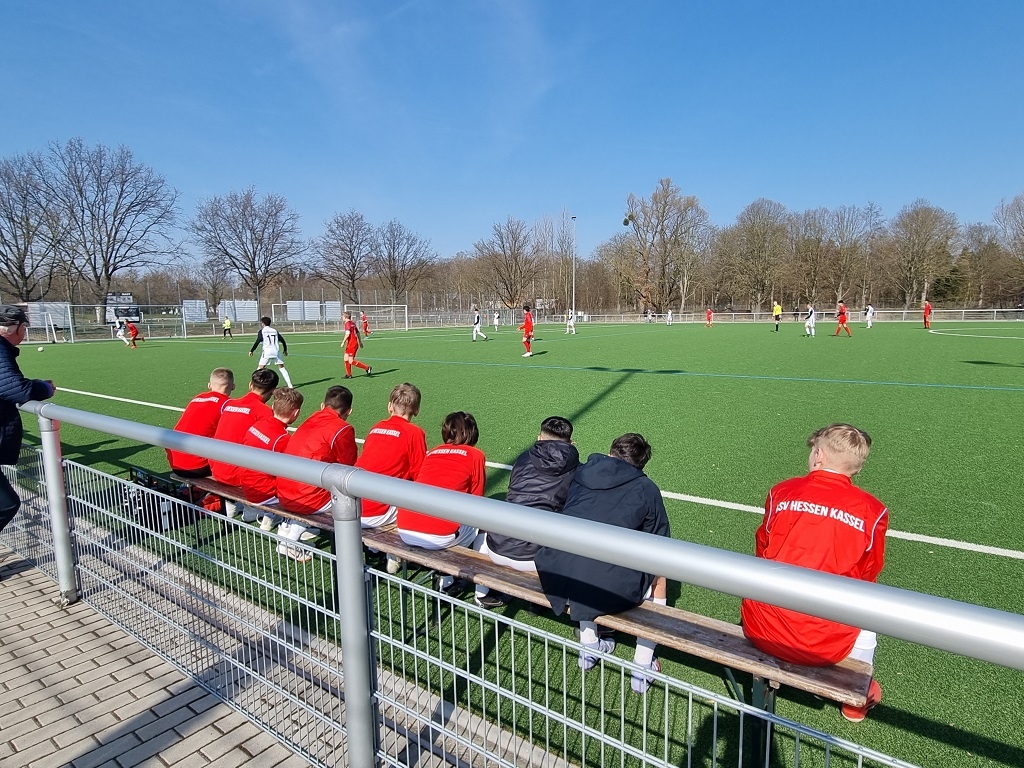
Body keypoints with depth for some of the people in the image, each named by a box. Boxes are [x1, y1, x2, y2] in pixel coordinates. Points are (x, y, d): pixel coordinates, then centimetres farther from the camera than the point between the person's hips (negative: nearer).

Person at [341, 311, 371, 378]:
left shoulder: (347, 323, -12)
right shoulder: (353, 323, 15)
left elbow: (348, 333, -25)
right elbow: (358, 333, 21)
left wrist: (343, 342, -19)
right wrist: (360, 342, 28)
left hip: (352, 344, -9)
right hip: (355, 343, 9)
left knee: (351, 361, -9)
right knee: (346, 358, 13)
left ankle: (367, 368, -9)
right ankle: (348, 375, 17)